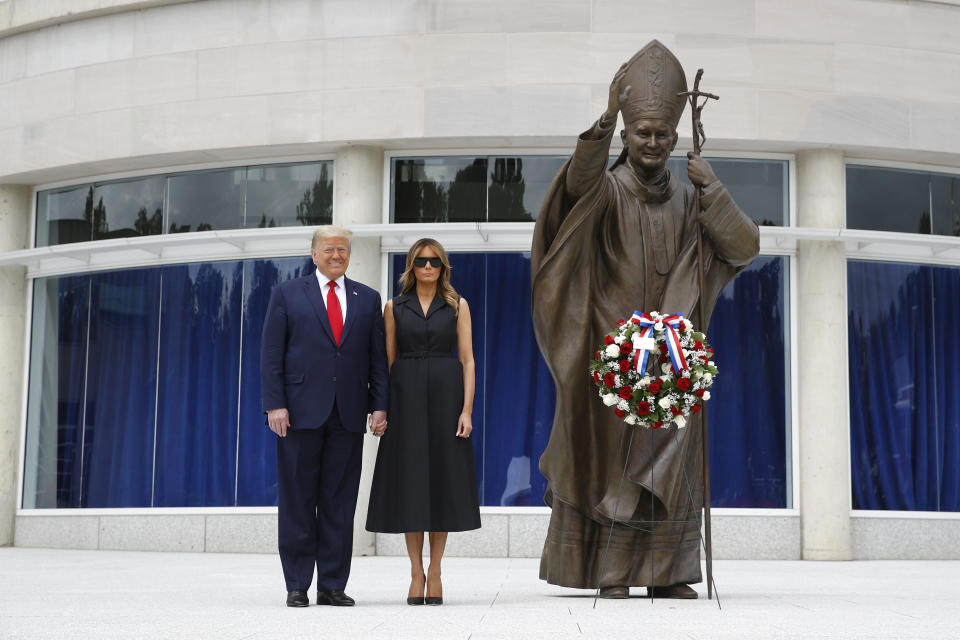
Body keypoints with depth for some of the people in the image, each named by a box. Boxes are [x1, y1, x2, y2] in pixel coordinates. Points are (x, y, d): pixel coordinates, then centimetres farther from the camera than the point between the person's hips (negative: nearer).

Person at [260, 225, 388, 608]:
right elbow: (271, 355, 2)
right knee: (297, 502, 1)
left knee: (339, 504, 4)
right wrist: (274, 404, -8)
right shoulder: (287, 294, 7)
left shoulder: (368, 299, 14)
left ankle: (332, 586, 10)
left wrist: (380, 405, 0)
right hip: (301, 412, -2)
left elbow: (377, 358, 11)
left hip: (348, 415, 2)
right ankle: (297, 587, 7)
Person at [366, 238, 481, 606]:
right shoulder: (394, 307, 8)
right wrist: (383, 409, -2)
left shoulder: (457, 306, 7)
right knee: (410, 481, -1)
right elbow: (388, 360, 7)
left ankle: (435, 572, 8)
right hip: (406, 396, 0)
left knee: (442, 479, 0)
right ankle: (416, 573, 6)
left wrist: (467, 409, -7)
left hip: (446, 396, 0)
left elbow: (467, 360, 2)